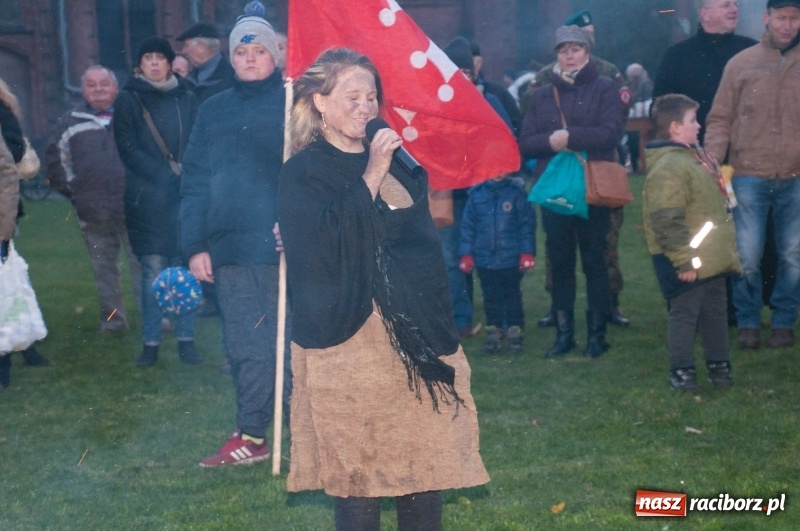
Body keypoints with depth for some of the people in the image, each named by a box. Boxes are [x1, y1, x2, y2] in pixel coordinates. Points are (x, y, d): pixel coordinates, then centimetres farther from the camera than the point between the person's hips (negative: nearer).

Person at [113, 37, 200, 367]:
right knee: (153, 271, -3)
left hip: (184, 195, 2)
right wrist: (165, 175, -10)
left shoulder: (186, 99, 10)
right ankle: (150, 343, 4)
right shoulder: (129, 100, 4)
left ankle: (186, 340, 7)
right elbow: (127, 148, -2)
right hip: (147, 200, -2)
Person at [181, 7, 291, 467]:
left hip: (287, 249, -4)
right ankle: (251, 437, 18)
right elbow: (195, 183, 11)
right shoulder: (213, 112, 13)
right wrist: (195, 245, 3)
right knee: (246, 350, 9)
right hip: (231, 250, 4)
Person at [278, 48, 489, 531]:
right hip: (350, 338, -5)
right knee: (359, 470, 0)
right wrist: (370, 178, -16)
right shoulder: (305, 172, -2)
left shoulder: (396, 162, 15)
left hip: (416, 334, 5)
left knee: (427, 462, 6)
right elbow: (320, 244, -19)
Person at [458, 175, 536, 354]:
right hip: (484, 259, 2)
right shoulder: (477, 194, 1)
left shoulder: (517, 192, -6)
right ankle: (493, 332, 18)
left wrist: (527, 253, -8)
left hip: (511, 259, -2)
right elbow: (468, 225, 4)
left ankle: (515, 332, 17)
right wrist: (466, 254, 1)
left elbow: (527, 223, -4)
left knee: (512, 295, 9)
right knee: (491, 298, 10)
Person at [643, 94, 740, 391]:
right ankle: (681, 370, 9)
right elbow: (668, 221, -26)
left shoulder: (696, 156, 14)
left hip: (712, 257, 10)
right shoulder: (668, 167, -21)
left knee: (716, 310, 18)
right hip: (688, 262, -10)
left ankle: (718, 363, 29)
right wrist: (684, 260, -24)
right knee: (685, 312, -1)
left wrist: (725, 249, 24)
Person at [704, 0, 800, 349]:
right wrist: (713, 159, -10)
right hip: (749, 177, -1)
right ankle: (748, 323, 15)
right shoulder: (741, 64, 4)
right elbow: (720, 120, 4)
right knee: (747, 257, 0)